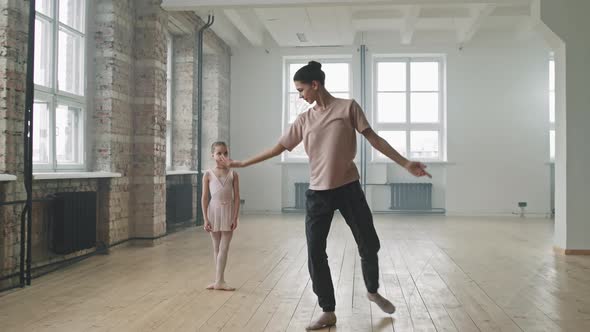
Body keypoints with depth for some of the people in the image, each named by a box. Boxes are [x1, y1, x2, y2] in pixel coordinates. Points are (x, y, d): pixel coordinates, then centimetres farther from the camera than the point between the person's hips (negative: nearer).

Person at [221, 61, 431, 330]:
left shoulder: (348, 107, -1)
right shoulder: (304, 120, 8)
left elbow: (373, 138, -1)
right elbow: (279, 147, 13)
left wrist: (405, 163, -8)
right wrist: (242, 163, 14)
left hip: (348, 188, -2)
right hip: (317, 193, 3)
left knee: (369, 246, 6)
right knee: (315, 254, -1)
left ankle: (373, 291, 35)